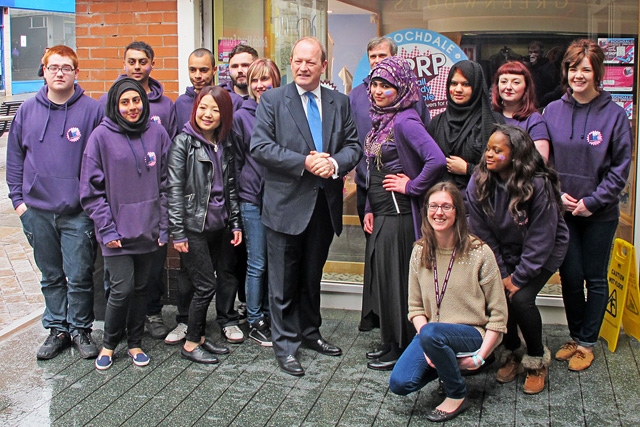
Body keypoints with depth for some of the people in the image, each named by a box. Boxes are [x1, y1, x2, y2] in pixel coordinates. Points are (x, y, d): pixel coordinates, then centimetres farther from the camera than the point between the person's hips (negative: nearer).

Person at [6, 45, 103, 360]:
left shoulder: (93, 110, -4)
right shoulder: (27, 111, 5)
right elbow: (14, 158, 11)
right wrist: (18, 198, 5)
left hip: (78, 212, -3)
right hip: (36, 210, 3)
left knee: (79, 277, 4)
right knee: (51, 276, 14)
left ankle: (80, 329, 21)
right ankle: (57, 328, 27)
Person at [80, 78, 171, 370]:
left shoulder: (158, 134, 3)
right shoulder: (102, 136, -5)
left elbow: (166, 183, 7)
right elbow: (91, 190, -4)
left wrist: (164, 225, 2)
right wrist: (106, 228, -9)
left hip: (148, 230, 3)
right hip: (116, 231, -3)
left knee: (140, 288, 12)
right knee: (122, 288, -7)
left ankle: (135, 343, 28)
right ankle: (108, 344, 16)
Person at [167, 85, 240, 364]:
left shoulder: (225, 145, 10)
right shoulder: (184, 142, -8)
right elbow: (174, 189, -12)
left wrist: (235, 223, 11)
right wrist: (178, 232, -16)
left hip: (217, 227, 6)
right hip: (194, 228, -6)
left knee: (205, 284, 11)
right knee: (206, 285, -4)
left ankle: (199, 337, 23)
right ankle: (191, 344, 9)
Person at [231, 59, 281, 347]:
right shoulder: (241, 117, 0)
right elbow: (236, 161, 5)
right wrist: (240, 194, 4)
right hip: (253, 199, -2)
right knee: (257, 264, 2)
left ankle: (269, 316, 23)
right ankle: (255, 323, 13)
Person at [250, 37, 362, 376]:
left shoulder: (339, 103, 9)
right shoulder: (272, 100, -3)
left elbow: (353, 145, 7)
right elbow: (260, 147, -12)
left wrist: (335, 163, -15)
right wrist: (305, 162, -19)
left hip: (325, 205, 4)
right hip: (286, 204, -4)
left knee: (313, 276, 18)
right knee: (284, 281, 4)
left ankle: (309, 332, 34)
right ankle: (285, 344, 15)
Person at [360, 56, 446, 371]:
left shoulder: (405, 121, -16)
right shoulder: (381, 120, 12)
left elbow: (436, 160, -31)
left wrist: (412, 186, -18)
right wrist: (370, 210, 13)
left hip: (399, 215, -9)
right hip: (381, 214, 9)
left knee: (396, 279, -1)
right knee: (381, 277, 15)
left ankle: (401, 350, 13)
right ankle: (389, 344, 28)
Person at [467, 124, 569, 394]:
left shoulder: (539, 185, -26)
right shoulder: (479, 184, -15)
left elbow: (541, 239, -21)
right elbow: (483, 234, -9)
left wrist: (518, 277, -20)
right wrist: (502, 274, -12)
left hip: (544, 253, -4)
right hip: (502, 252, 4)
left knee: (521, 298, -22)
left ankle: (537, 360, 3)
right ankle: (512, 354, 11)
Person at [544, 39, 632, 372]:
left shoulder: (614, 114, -8)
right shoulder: (553, 111, 1)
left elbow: (620, 168, -6)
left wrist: (592, 201, -13)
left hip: (600, 215, -2)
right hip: (562, 212, 2)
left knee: (595, 279, 8)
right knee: (570, 277, 9)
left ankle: (587, 343, 21)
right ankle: (575, 337, 26)